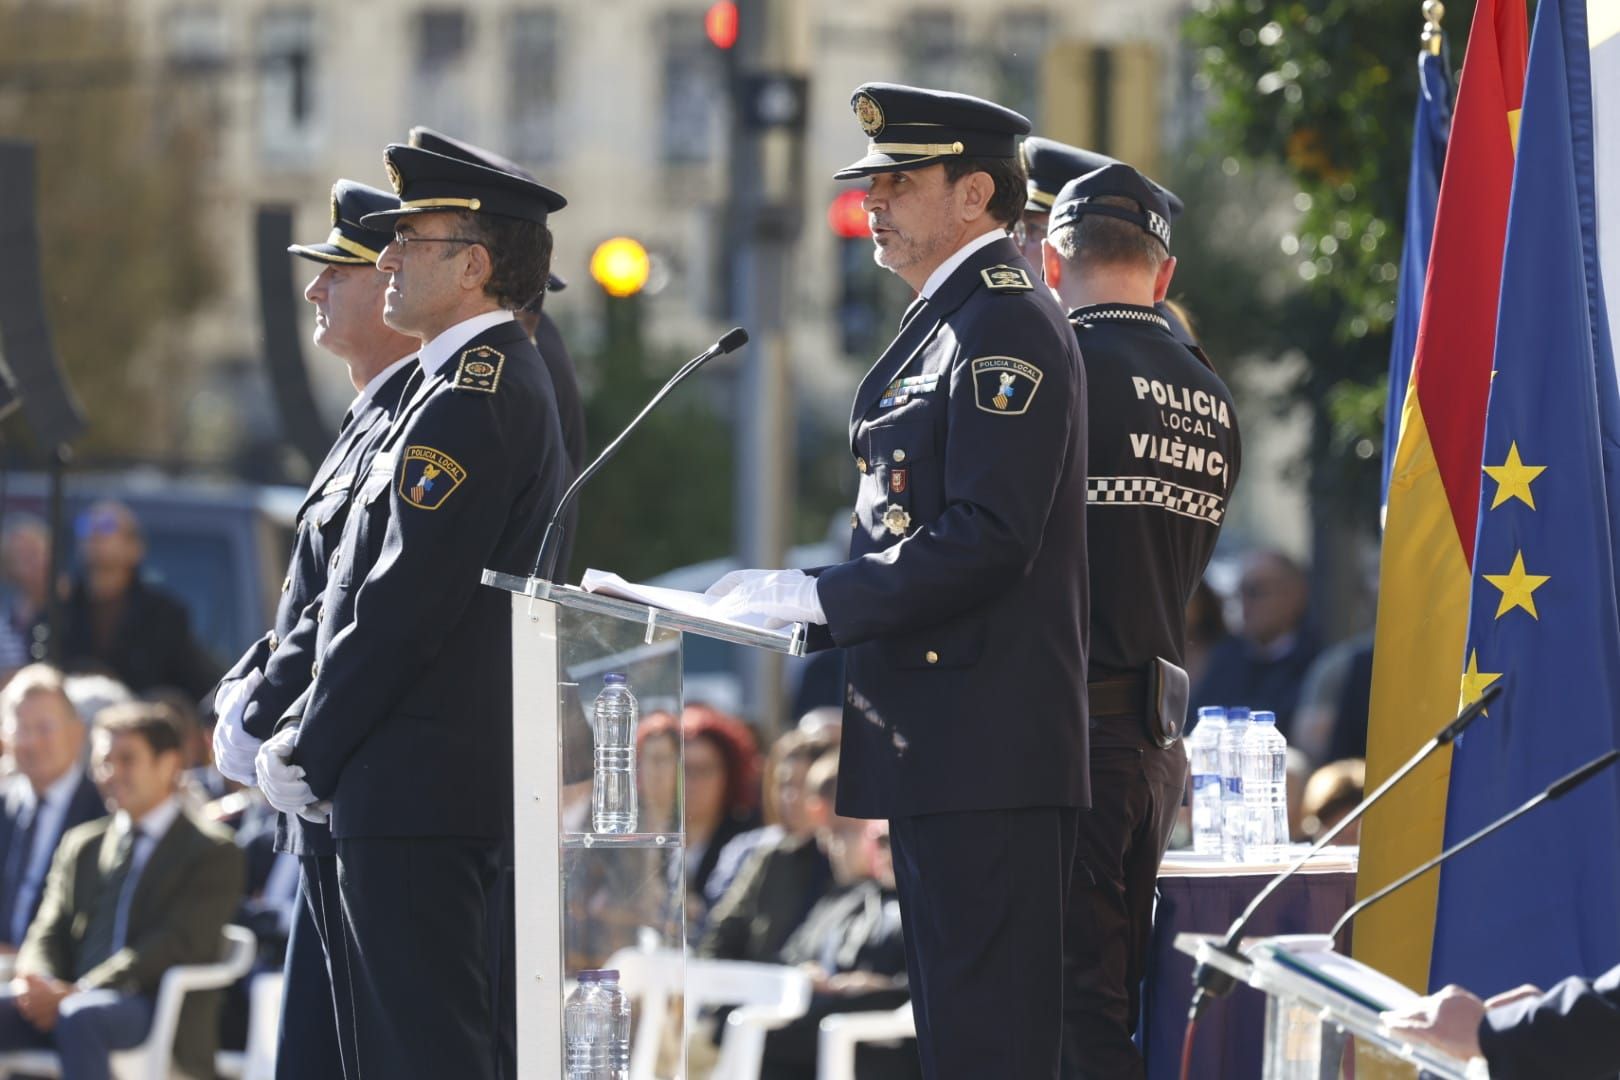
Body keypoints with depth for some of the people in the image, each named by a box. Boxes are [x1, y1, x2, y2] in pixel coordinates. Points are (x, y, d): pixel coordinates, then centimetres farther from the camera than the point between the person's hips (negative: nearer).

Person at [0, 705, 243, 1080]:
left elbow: (172, 945, -9)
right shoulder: (81, 845, 24)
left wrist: (76, 994, -20)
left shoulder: (212, 854, 4)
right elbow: (49, 933, 16)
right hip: (71, 999, 6)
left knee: (80, 1018, -39)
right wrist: (37, 981, -10)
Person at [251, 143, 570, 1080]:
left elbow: (408, 604, -20)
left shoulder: (468, 400, -15)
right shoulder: (512, 383, 18)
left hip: (416, 787, -11)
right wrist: (302, 731, 13)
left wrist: (309, 754, -12)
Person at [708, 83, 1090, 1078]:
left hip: (987, 750, -11)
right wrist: (799, 600, 12)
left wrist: (807, 596, -19)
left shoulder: (1007, 325, -13)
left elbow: (986, 540, -21)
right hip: (941, 746, 11)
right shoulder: (943, 325, 20)